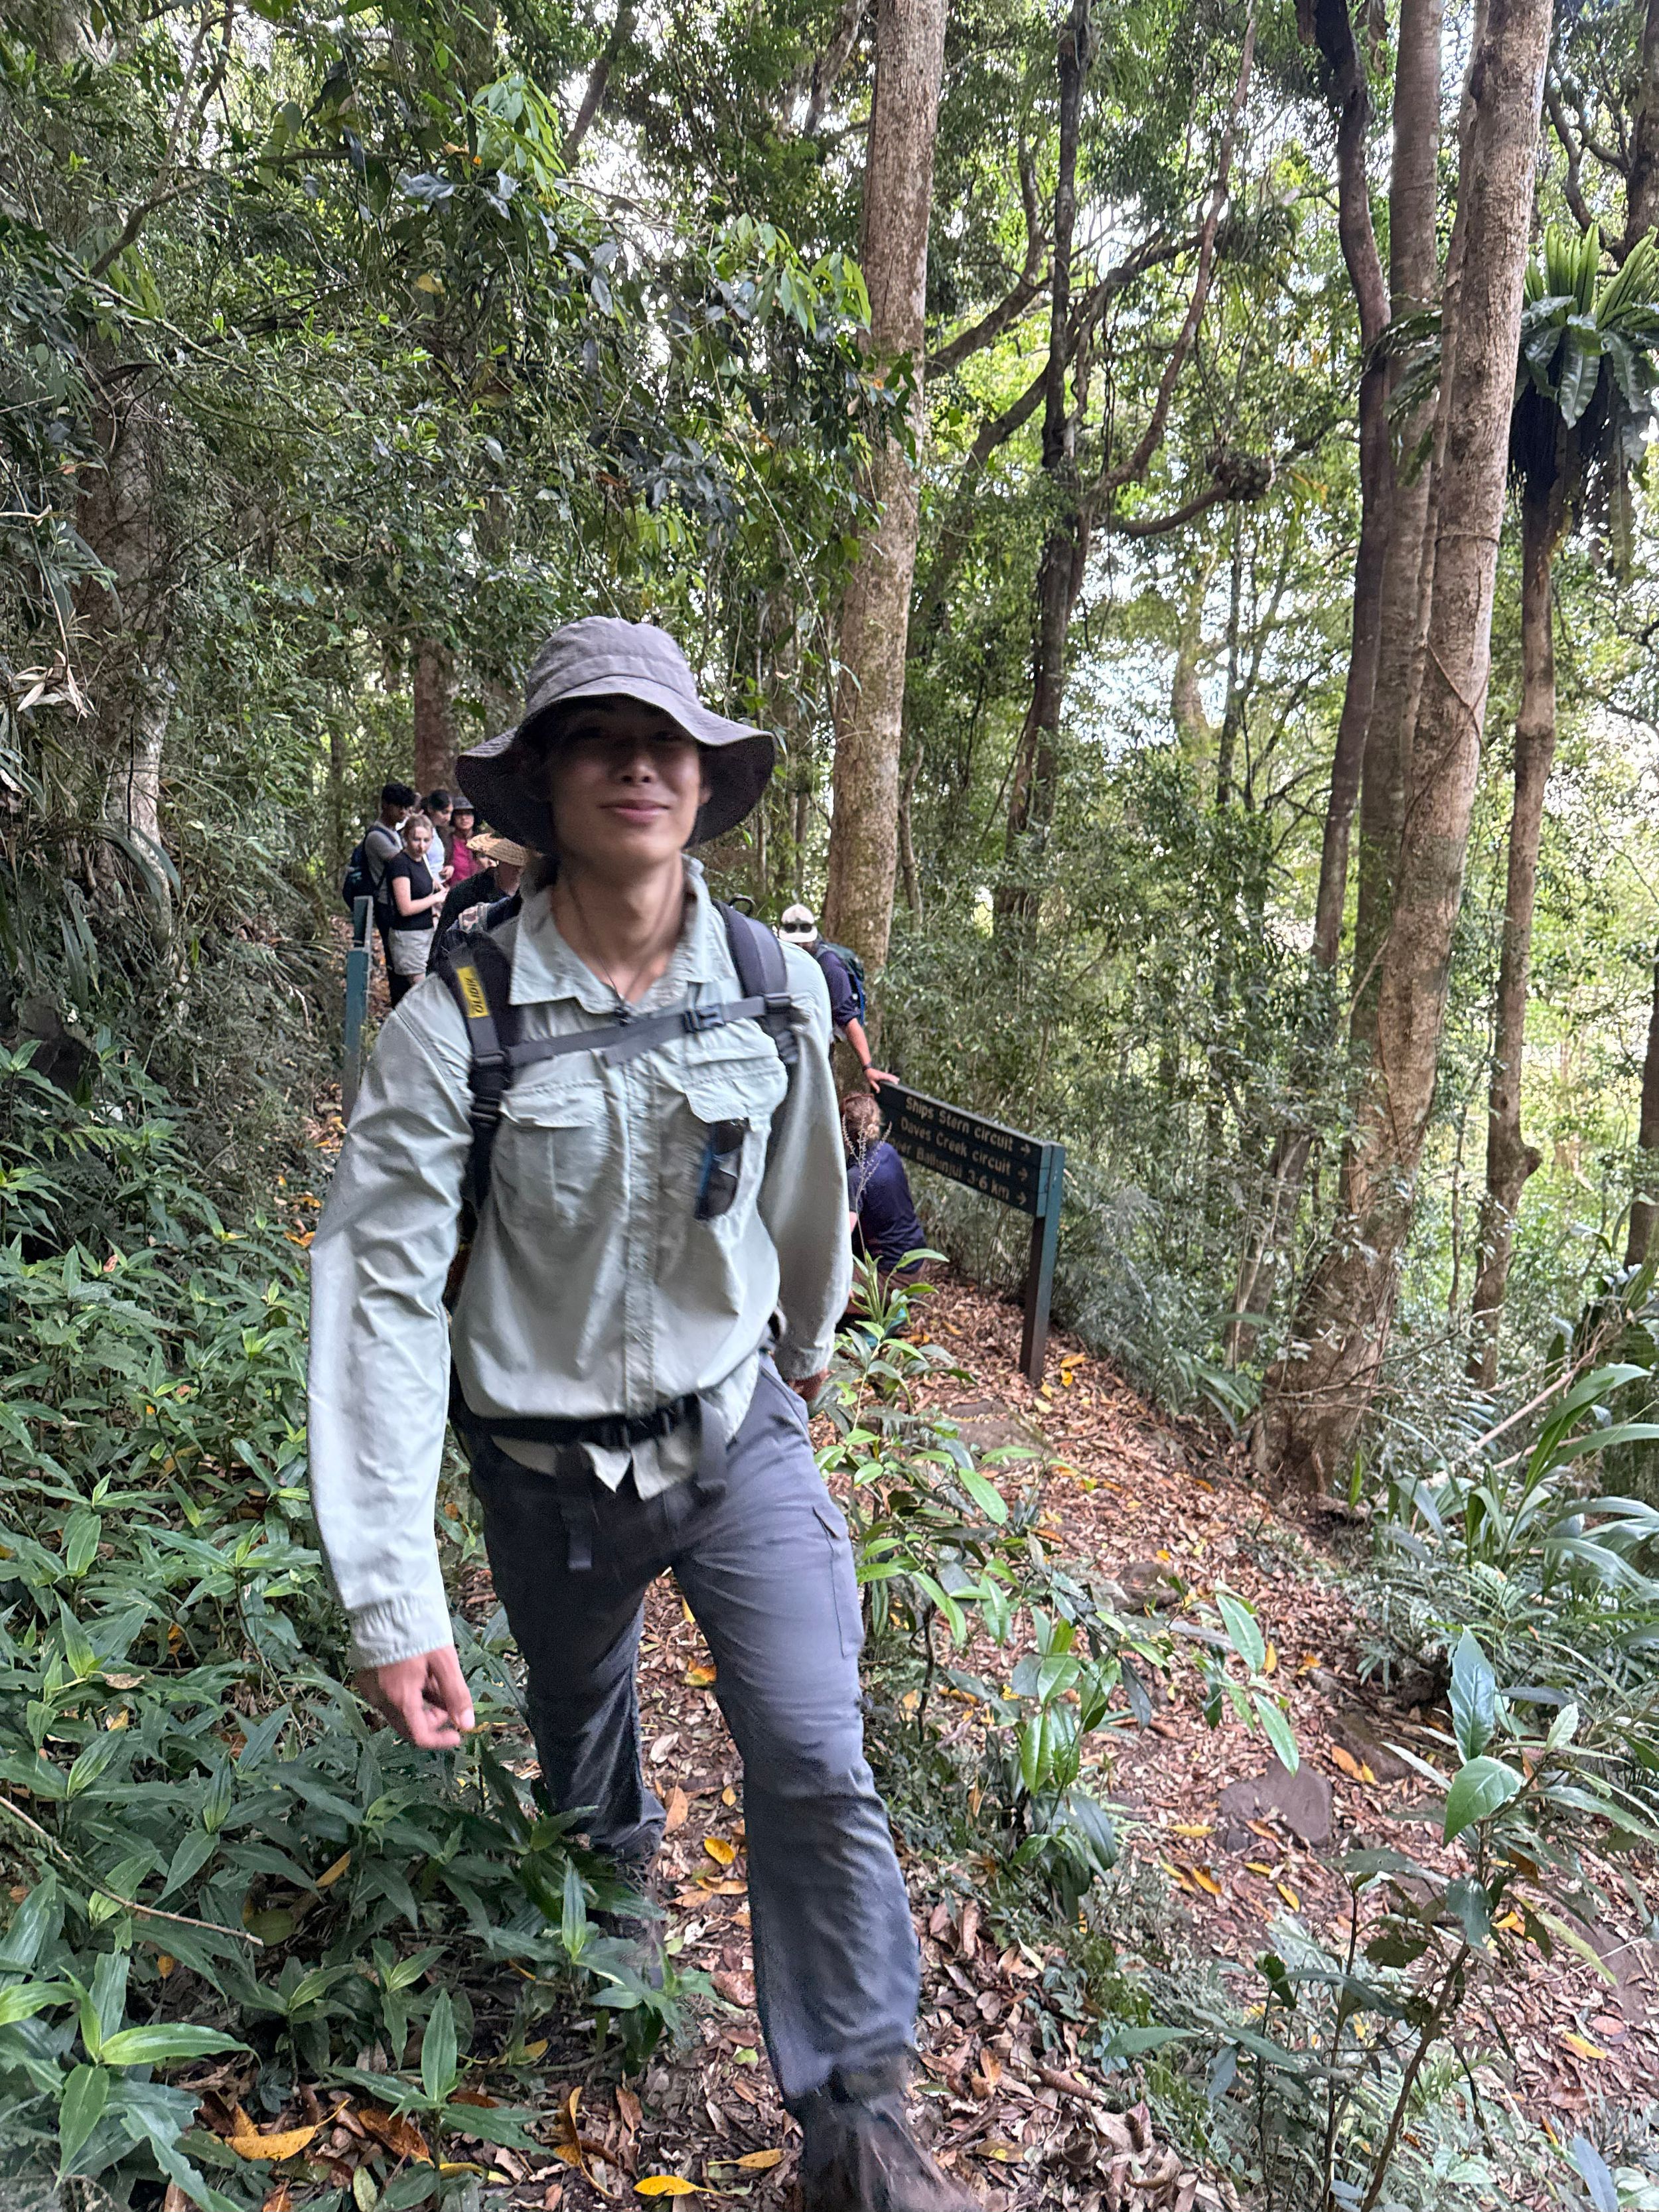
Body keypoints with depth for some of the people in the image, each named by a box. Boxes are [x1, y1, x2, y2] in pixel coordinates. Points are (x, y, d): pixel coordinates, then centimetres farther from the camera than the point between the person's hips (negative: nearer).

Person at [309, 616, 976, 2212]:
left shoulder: (777, 988, -11)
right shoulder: (456, 1021, -20)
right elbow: (378, 1295, -21)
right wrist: (389, 1600, -23)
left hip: (740, 1434, 1)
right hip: (549, 1470, 0)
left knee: (818, 1773, -3)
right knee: (579, 1714, 26)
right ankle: (612, 1871, 62)